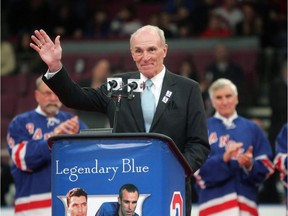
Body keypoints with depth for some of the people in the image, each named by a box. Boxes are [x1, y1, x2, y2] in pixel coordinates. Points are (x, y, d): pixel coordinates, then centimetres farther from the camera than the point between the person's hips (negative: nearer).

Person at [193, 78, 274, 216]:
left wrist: (250, 165, -13)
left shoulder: (251, 128, 14)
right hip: (215, 203, -3)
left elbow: (266, 168, 9)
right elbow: (198, 169, -5)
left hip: (246, 201, 3)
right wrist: (223, 159, -20)